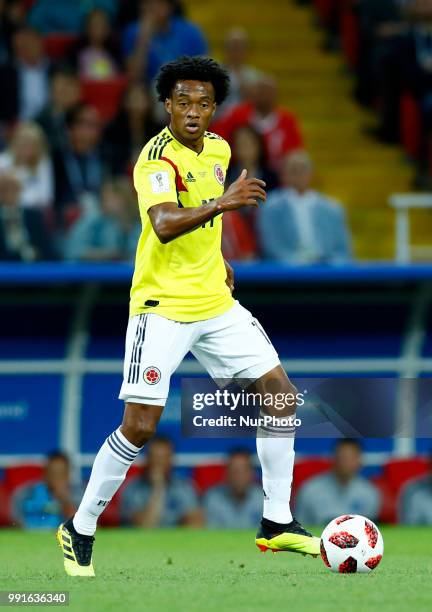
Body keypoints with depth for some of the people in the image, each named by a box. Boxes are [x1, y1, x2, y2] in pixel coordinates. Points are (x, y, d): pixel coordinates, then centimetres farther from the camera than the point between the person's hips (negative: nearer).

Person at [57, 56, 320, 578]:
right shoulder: (156, 159, -18)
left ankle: (277, 523, 11)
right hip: (162, 308, -8)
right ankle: (79, 530, 5)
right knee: (140, 425, -12)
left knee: (281, 394, 3)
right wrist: (222, 202, -48)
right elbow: (164, 224, -37)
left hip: (215, 302, 8)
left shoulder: (218, 150, 6)